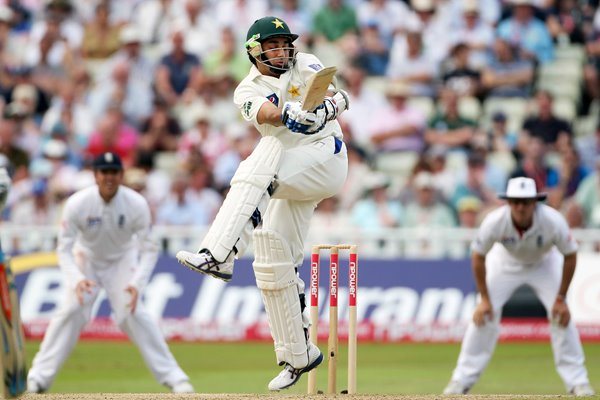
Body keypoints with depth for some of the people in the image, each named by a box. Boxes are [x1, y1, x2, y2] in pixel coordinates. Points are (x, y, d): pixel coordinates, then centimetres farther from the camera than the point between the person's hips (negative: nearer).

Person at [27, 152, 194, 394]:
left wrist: (137, 283, -34)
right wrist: (77, 280, -39)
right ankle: (38, 378, -4)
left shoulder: (136, 204, -26)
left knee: (133, 313, -17)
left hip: (122, 260, 0)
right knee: (71, 311, -14)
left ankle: (173, 377, -10)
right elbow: (64, 248, -22)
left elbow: (149, 249, -20)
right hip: (86, 259, 0)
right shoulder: (77, 204, -27)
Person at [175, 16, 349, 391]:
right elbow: (265, 113, -16)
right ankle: (298, 356, 17)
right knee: (272, 267, 3)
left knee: (258, 166, -33)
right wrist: (289, 114, -39)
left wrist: (326, 108, -35)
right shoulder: (248, 90, 8)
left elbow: (339, 98, -12)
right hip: (289, 180, 5)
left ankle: (218, 254, -45)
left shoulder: (306, 65, 4)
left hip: (325, 155, -5)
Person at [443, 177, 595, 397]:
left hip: (544, 263, 0)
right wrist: (484, 298, -16)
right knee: (483, 314, -9)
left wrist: (561, 299, -18)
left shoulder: (553, 220, -36)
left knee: (562, 315, -13)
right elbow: (478, 256, -18)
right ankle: (462, 380, 1)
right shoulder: (494, 221, -34)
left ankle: (577, 381, -1)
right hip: (506, 261, 0)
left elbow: (570, 255, -20)